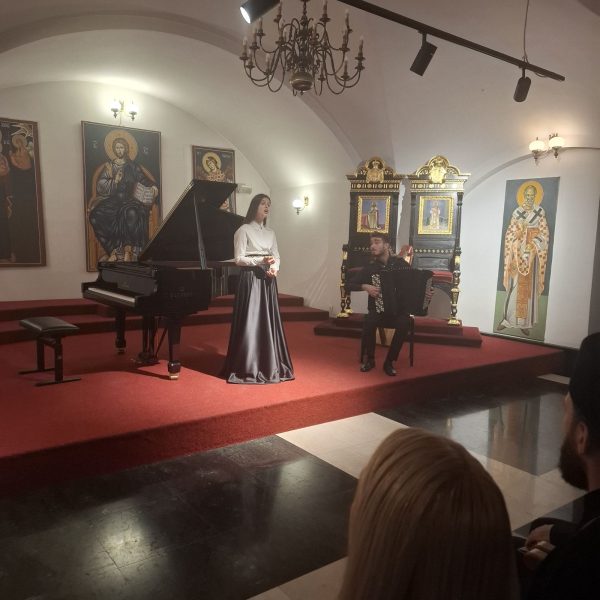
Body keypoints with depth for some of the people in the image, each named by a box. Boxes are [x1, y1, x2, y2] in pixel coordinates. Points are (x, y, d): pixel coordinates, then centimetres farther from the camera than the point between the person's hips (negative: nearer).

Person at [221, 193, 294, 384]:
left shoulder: (270, 233, 15)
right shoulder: (244, 230, -3)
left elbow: (276, 257, 12)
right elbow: (239, 259, -8)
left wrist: (274, 268, -9)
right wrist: (261, 261, -19)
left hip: (268, 280, 6)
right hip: (251, 278, -6)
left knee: (269, 322, 8)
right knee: (250, 322, -6)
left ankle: (269, 365, 17)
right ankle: (247, 367, 3)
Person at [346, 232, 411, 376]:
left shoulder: (400, 264, 0)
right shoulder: (370, 268, 2)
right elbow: (349, 285, 1)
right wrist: (365, 286, -16)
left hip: (399, 309, -1)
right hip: (378, 310, 1)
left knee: (404, 323, -33)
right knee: (369, 322, -31)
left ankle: (389, 362, -15)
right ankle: (369, 359, -8)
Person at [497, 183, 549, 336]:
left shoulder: (540, 212, 4)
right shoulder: (517, 211, 5)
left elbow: (544, 233, 2)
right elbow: (510, 232, 6)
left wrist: (533, 244, -12)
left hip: (532, 253, 0)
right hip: (518, 251, 0)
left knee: (529, 287, 1)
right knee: (514, 286, -3)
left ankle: (525, 322, 6)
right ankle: (507, 318, 3)